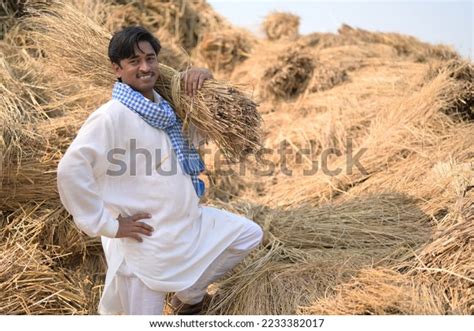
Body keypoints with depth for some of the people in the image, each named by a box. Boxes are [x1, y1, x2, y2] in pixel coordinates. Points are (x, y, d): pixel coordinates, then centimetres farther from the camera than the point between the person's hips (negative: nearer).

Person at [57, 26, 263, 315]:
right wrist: (107, 224, -21)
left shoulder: (166, 108, 6)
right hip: (146, 241, -8)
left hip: (188, 223, 8)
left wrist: (206, 83, 0)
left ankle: (190, 296, 27)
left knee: (250, 234, 16)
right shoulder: (112, 116, -19)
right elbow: (70, 169, -27)